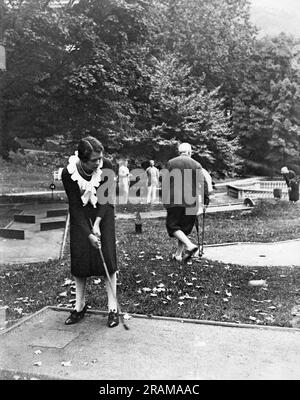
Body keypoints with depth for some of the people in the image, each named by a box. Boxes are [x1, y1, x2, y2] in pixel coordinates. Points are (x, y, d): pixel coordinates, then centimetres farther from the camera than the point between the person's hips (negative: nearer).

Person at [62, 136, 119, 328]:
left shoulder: (106, 165, -22)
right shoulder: (68, 173, -24)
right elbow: (75, 205, -19)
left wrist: (97, 223, -23)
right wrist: (88, 234, -24)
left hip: (103, 212, 0)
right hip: (81, 215, 0)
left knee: (107, 257, -7)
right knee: (79, 258, -2)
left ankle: (113, 308, 0)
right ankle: (80, 306, 14)